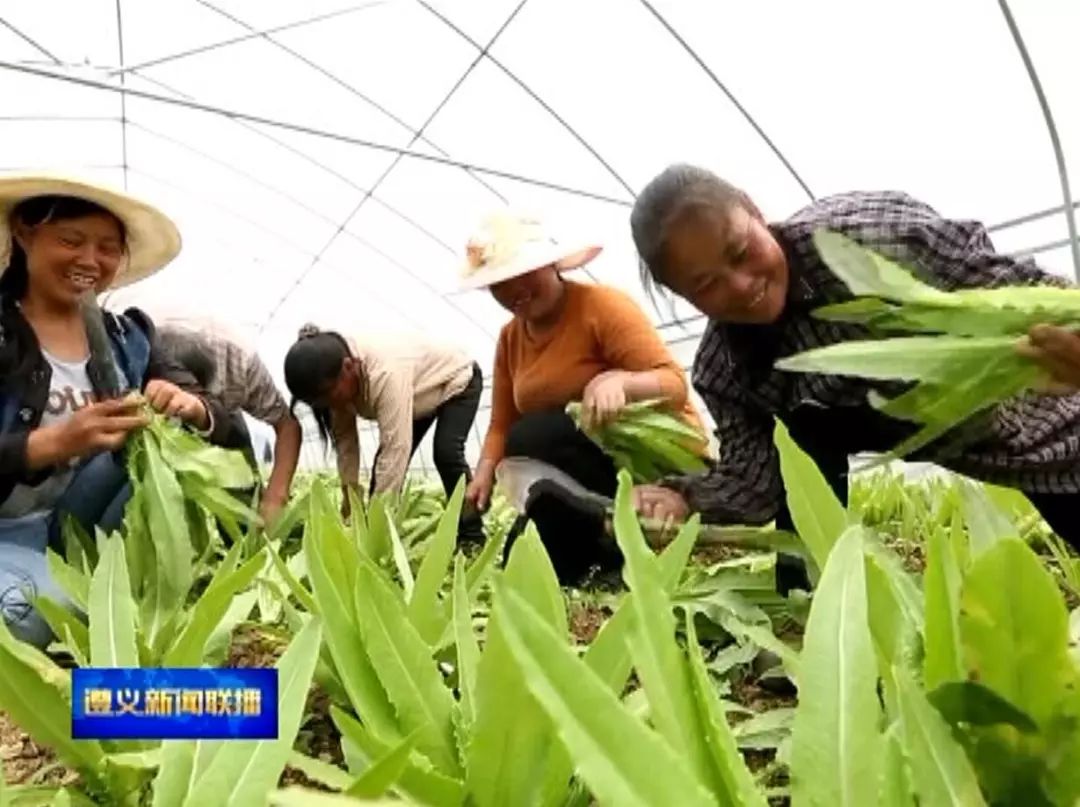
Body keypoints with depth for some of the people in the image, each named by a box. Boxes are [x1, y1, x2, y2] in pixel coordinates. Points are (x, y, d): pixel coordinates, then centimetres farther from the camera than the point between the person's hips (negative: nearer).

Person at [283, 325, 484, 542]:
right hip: (422, 395, 7)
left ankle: (471, 537, -9)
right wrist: (350, 494, -18)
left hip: (458, 381, -7)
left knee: (445, 453, -24)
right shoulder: (339, 381, -22)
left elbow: (396, 448, -48)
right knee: (384, 460, -5)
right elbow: (345, 440, -12)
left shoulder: (386, 374, -46)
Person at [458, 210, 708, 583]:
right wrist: (485, 473, -15)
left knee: (533, 438, -30)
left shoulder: (602, 304, -15)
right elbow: (503, 425, 5)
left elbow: (675, 385, -22)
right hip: (591, 461, 8)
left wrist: (618, 381, -42)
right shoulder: (509, 338, 6)